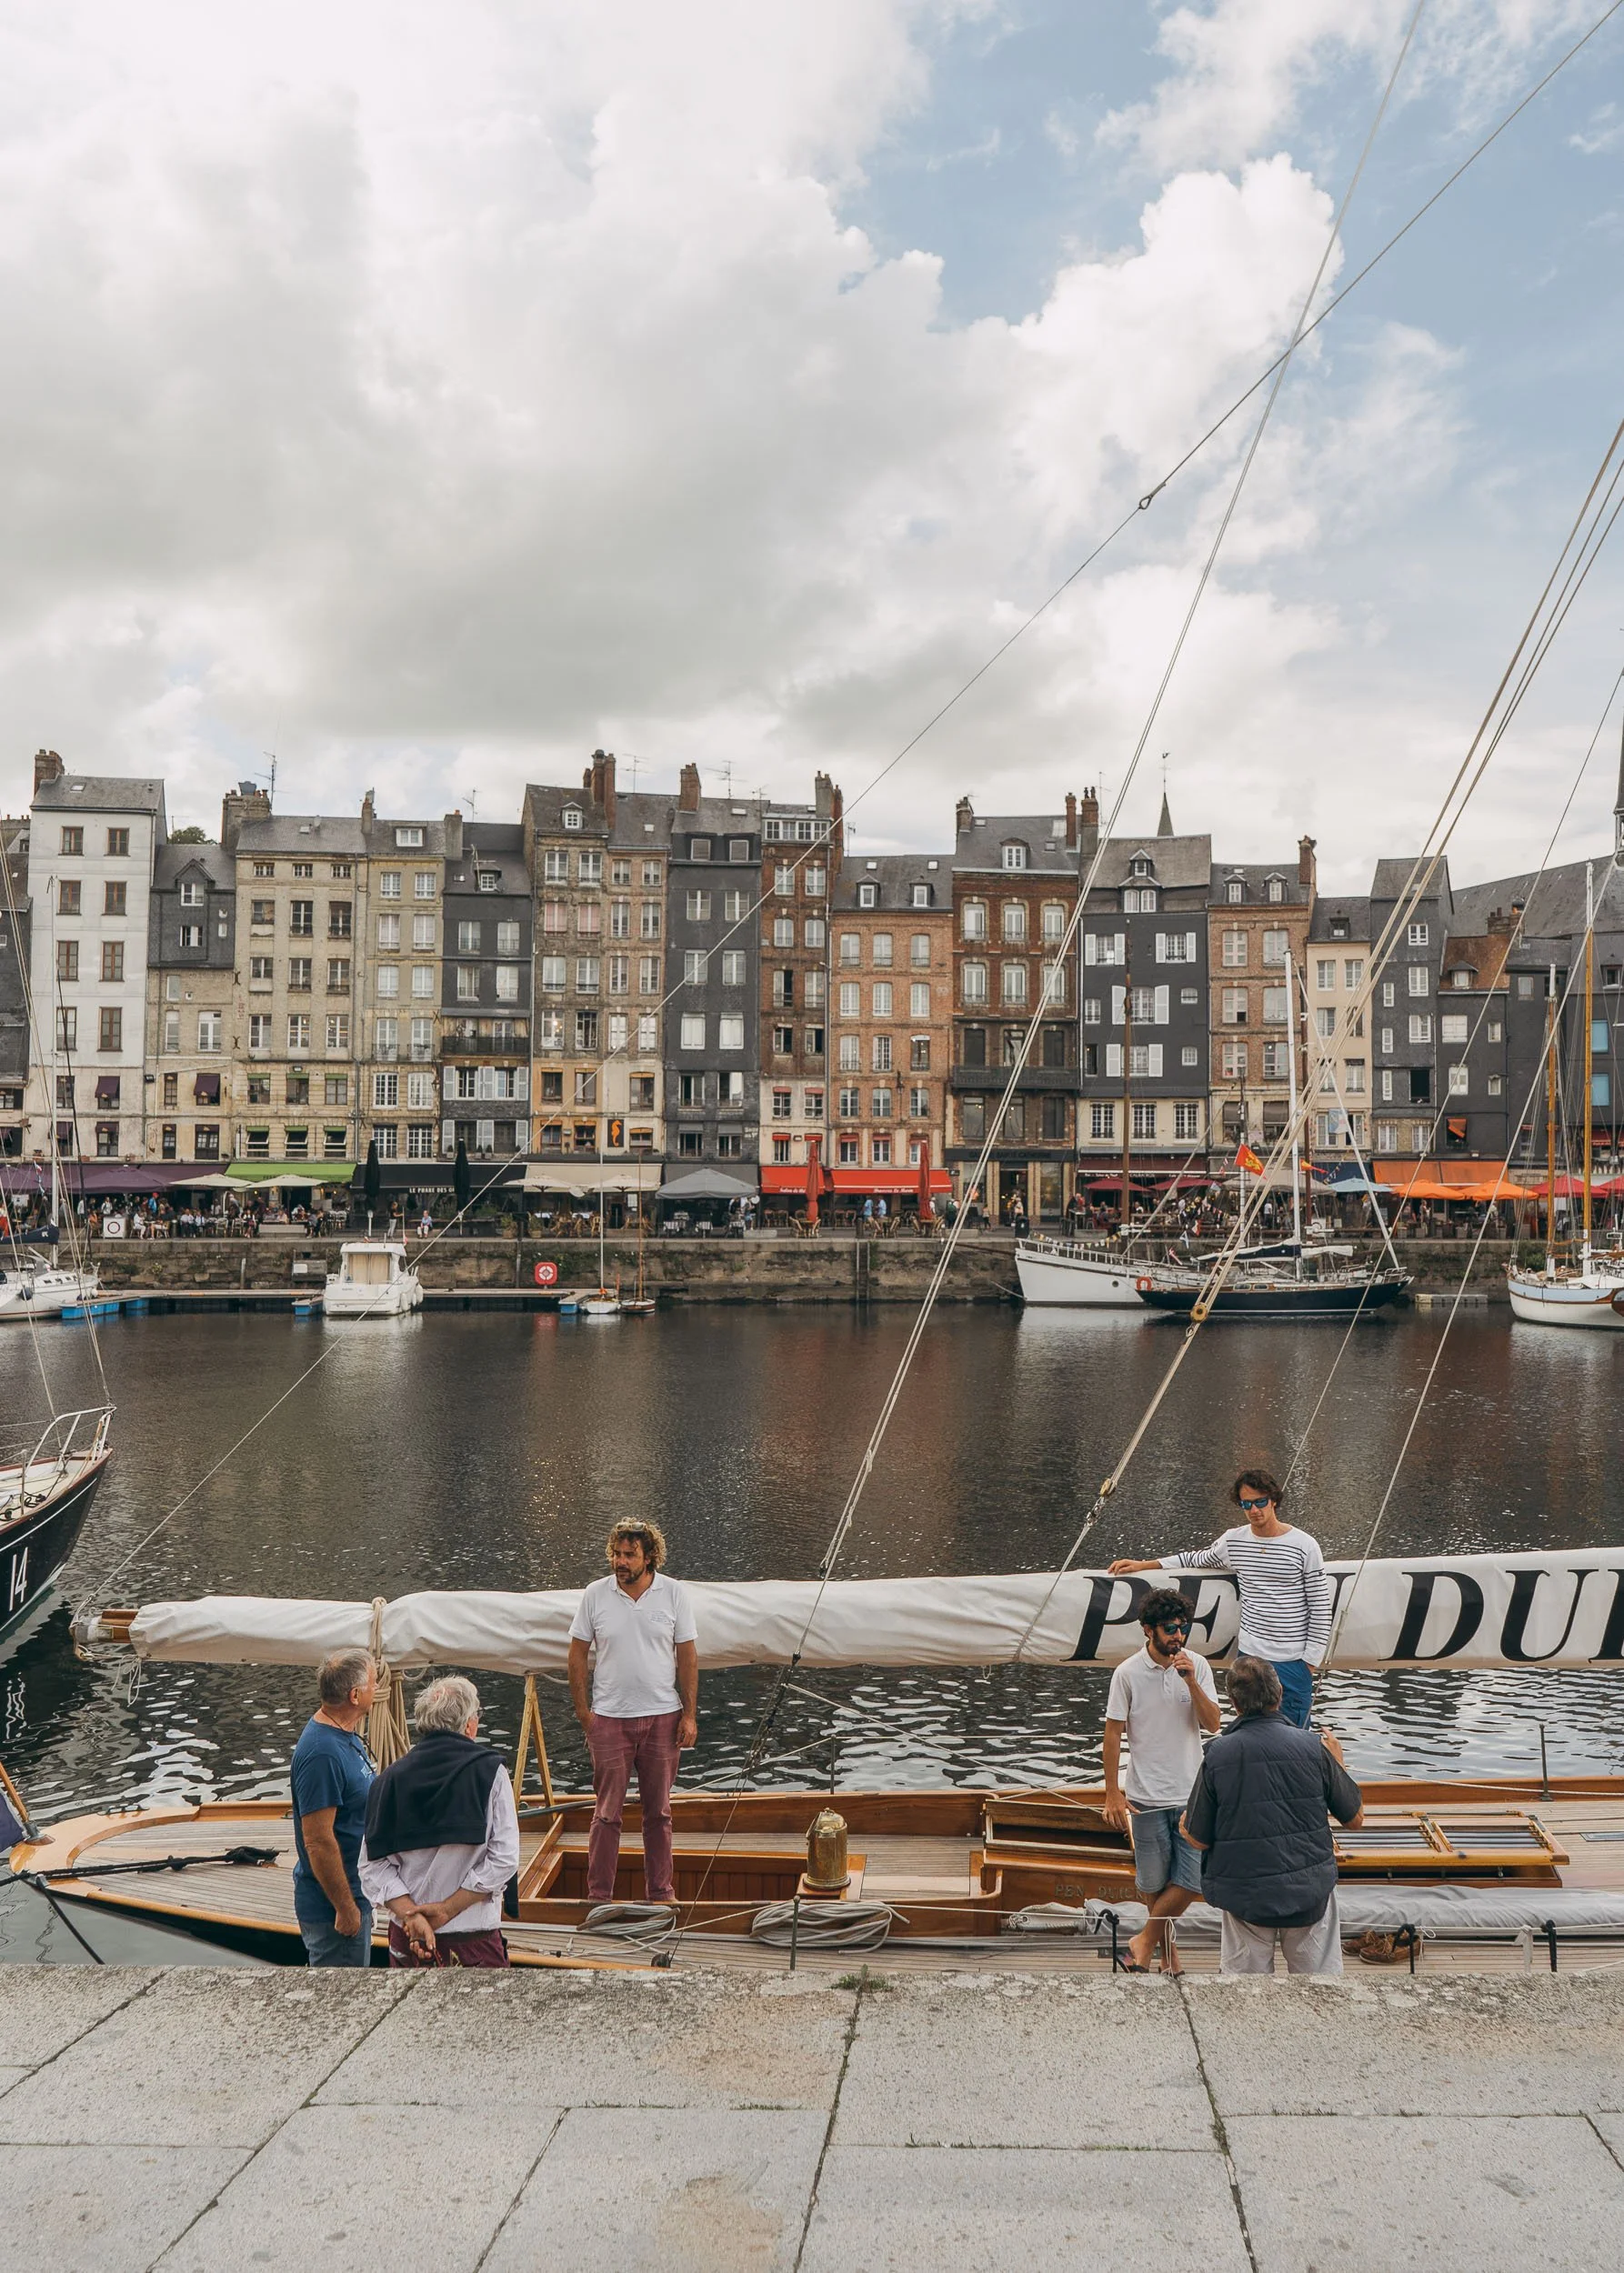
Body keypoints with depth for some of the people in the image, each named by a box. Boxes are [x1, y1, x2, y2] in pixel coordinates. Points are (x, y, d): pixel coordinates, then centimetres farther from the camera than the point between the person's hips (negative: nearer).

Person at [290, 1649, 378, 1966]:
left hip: (353, 1893, 10)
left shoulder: (345, 1734, 6)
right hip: (333, 1905, -10)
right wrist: (346, 1908, -22)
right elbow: (318, 1841, -27)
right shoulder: (322, 1753, -27)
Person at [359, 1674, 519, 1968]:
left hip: (406, 1937, 4)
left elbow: (373, 1865, -5)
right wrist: (447, 1908, -11)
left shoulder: (391, 1778, -1)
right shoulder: (490, 1773, -9)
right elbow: (503, 1858, -14)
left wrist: (410, 1914, -11)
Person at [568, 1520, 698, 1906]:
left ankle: (661, 1891, 22)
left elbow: (687, 1657, 3)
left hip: (663, 1717, 1)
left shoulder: (673, 1594, -1)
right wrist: (582, 1710, -1)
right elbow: (577, 1655, 4)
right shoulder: (595, 1594, -2)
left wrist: (690, 1714, -1)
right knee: (607, 1811, 2)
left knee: (658, 1810, 11)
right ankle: (598, 1895, 13)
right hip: (609, 1718, -1)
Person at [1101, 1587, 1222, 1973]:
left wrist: (1191, 1682, -19)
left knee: (1191, 1881, -4)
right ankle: (1167, 1952, 30)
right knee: (1156, 1883, 8)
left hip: (1192, 1794, 2)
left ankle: (1144, 1941, 15)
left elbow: (1213, 1725, -6)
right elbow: (1113, 1734, -2)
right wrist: (1112, 1794, -4)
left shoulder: (1198, 1667, -1)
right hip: (1147, 1797, -2)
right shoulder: (1127, 1673, -7)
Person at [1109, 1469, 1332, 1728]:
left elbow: (1321, 1609, -4)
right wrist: (1143, 1565, 18)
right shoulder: (1233, 1541, 4)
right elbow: (1198, 1560, 23)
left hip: (1294, 1661, -3)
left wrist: (1309, 1662, -6)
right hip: (1250, 1656, 3)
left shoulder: (1304, 1546, -7)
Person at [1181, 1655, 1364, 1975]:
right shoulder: (1313, 1747, -10)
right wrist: (1337, 1763, 16)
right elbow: (1355, 1819, 2)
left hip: (1246, 1897, 0)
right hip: (1311, 1893, 1)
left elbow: (1198, 1840, -5)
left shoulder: (1217, 1755, -12)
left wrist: (1185, 1821, 18)